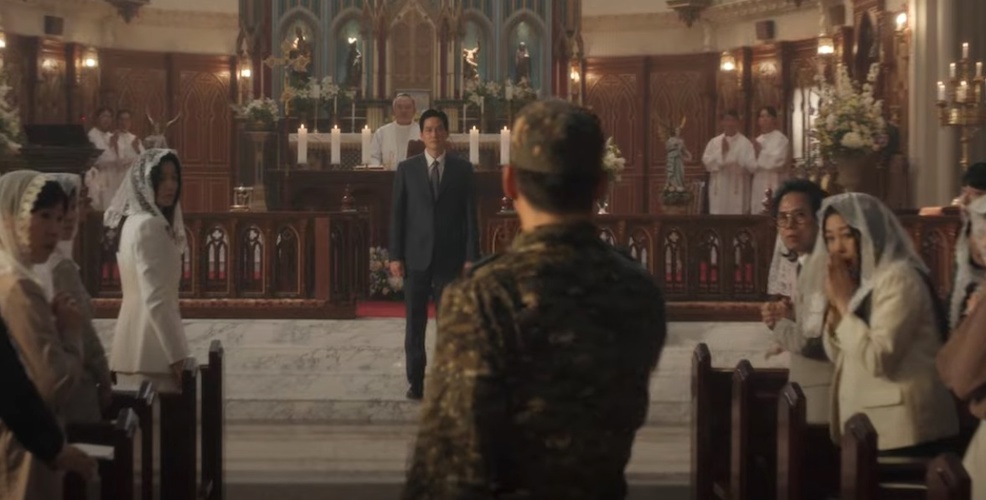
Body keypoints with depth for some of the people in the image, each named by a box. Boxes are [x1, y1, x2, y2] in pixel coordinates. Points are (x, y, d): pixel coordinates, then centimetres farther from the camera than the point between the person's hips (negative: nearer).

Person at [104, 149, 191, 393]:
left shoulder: (135, 220, 14)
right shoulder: (148, 225, -15)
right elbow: (155, 299, -21)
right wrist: (177, 354, -19)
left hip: (138, 337, 10)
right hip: (150, 344, -10)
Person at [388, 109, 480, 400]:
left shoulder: (462, 169, 5)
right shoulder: (406, 169, 5)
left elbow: (470, 215, 3)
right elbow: (397, 214, 4)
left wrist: (471, 257, -3)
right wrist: (395, 256, -3)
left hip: (450, 258, 0)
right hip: (416, 257, 1)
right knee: (414, 324, 3)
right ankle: (416, 382, 10)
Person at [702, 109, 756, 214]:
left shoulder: (745, 143, -1)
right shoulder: (714, 142, 9)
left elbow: (751, 165, -7)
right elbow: (706, 161, 1)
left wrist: (737, 166, -22)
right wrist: (721, 152, -10)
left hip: (737, 189, -3)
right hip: (718, 189, 3)